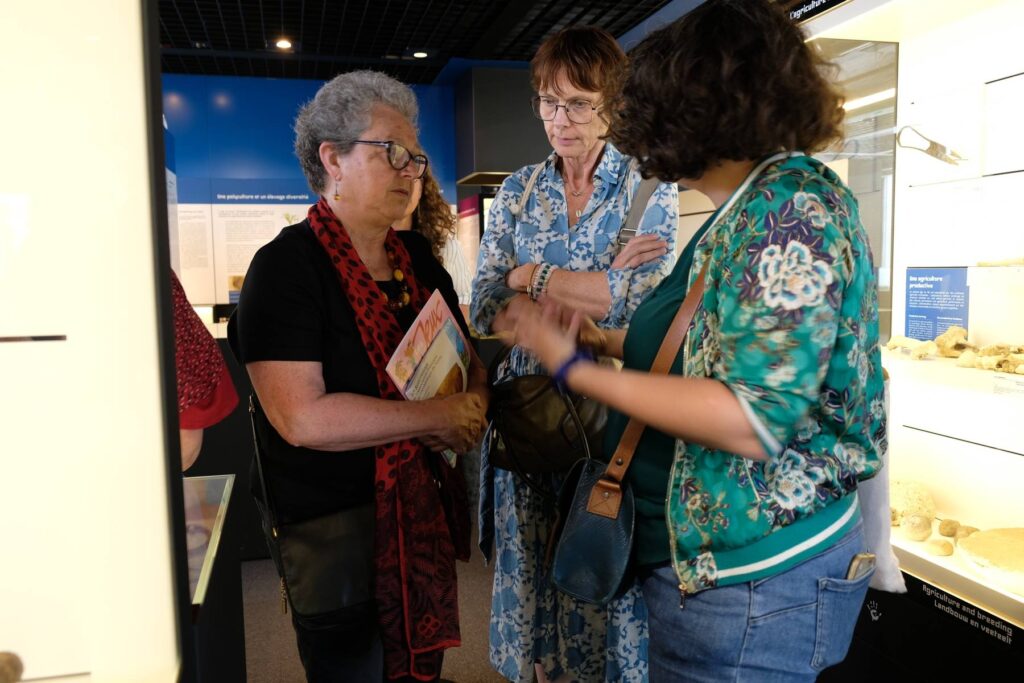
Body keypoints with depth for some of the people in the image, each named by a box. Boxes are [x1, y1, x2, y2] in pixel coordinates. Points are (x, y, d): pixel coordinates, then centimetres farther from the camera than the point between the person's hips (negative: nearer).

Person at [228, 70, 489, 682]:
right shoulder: (287, 266, -16)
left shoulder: (418, 257, 5)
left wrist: (475, 405, -11)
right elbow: (302, 417, -26)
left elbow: (468, 360, 12)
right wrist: (438, 416, -20)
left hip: (424, 513, 7)